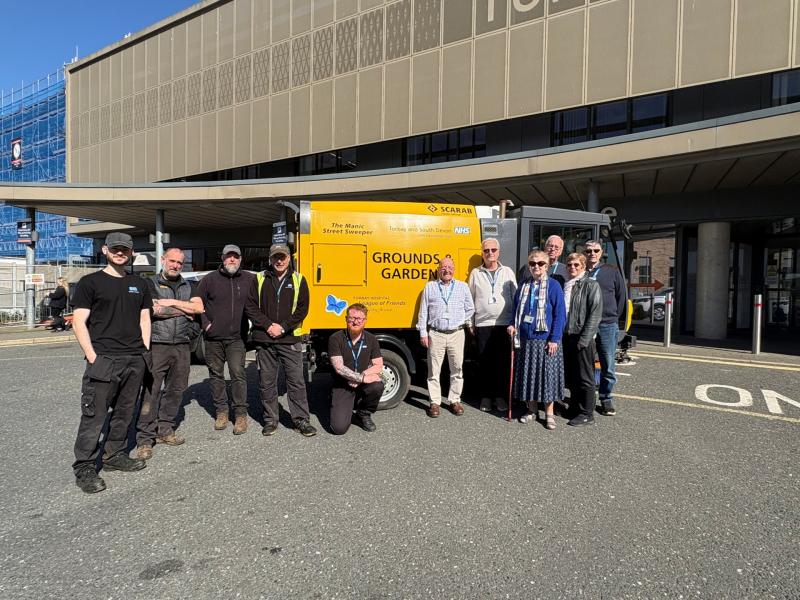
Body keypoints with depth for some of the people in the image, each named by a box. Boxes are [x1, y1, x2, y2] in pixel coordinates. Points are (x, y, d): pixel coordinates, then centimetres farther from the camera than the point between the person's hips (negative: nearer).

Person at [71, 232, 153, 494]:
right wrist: (92, 356, -13)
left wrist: (145, 351, 7)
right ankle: (84, 467, 6)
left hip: (135, 360, 5)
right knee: (94, 415, -4)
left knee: (125, 412, 12)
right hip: (103, 359, -5)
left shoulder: (139, 284, 15)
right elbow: (79, 322, -4)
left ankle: (114, 455, 26)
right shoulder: (90, 282, 1)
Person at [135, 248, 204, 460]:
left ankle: (164, 430, 22)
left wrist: (172, 303, -7)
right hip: (157, 345, -4)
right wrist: (185, 310, -3)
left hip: (182, 346, 4)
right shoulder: (151, 284, 3)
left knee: (176, 389, 8)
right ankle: (145, 439, 1)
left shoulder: (189, 287, 16)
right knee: (151, 391, -6)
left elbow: (199, 308, -1)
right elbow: (155, 309, -13)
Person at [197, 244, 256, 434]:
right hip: (213, 338, 2)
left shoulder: (249, 280, 2)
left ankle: (241, 414, 1)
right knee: (216, 375, 10)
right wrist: (205, 323, 1)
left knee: (238, 374, -8)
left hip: (237, 337, -2)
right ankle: (221, 411, 23)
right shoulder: (210, 279, 3)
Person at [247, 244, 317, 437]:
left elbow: (302, 309, -1)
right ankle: (270, 420, 22)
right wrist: (268, 325, -10)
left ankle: (301, 419, 12)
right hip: (264, 340, 1)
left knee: (296, 381, 1)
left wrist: (283, 327, -10)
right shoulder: (260, 279, 7)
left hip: (290, 340, -1)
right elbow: (251, 307, 3)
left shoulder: (298, 280, 4)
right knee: (267, 383, 9)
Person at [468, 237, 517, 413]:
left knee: (503, 361, 5)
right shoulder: (475, 273, 6)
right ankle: (486, 397, 16)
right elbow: (470, 299, 9)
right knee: (485, 362, 5)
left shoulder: (508, 272, 7)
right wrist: (470, 323, 6)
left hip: (504, 324, 0)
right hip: (482, 325, 0)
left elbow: (515, 298, 7)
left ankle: (500, 396, 17)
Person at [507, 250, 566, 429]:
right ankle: (532, 410, 25)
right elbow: (516, 309, 17)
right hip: (525, 340, 4)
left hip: (546, 340, -4)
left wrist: (554, 339, -13)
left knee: (547, 374, 3)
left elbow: (560, 314, -8)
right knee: (528, 374, 10)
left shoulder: (553, 286, -6)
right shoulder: (524, 286, 8)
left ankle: (549, 413, 17)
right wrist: (512, 325, 0)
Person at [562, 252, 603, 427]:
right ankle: (574, 407, 28)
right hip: (566, 336, 6)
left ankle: (587, 414, 11)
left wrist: (584, 339, -17)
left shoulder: (591, 285, -5)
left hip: (582, 338, -6)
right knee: (570, 376, 14)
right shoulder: (564, 285, 13)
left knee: (585, 377, 2)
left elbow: (595, 314, -11)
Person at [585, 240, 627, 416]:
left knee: (608, 367, 5)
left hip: (607, 326, 0)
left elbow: (622, 296, 11)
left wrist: (614, 317, 9)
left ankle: (606, 400, 19)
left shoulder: (612, 272, 6)